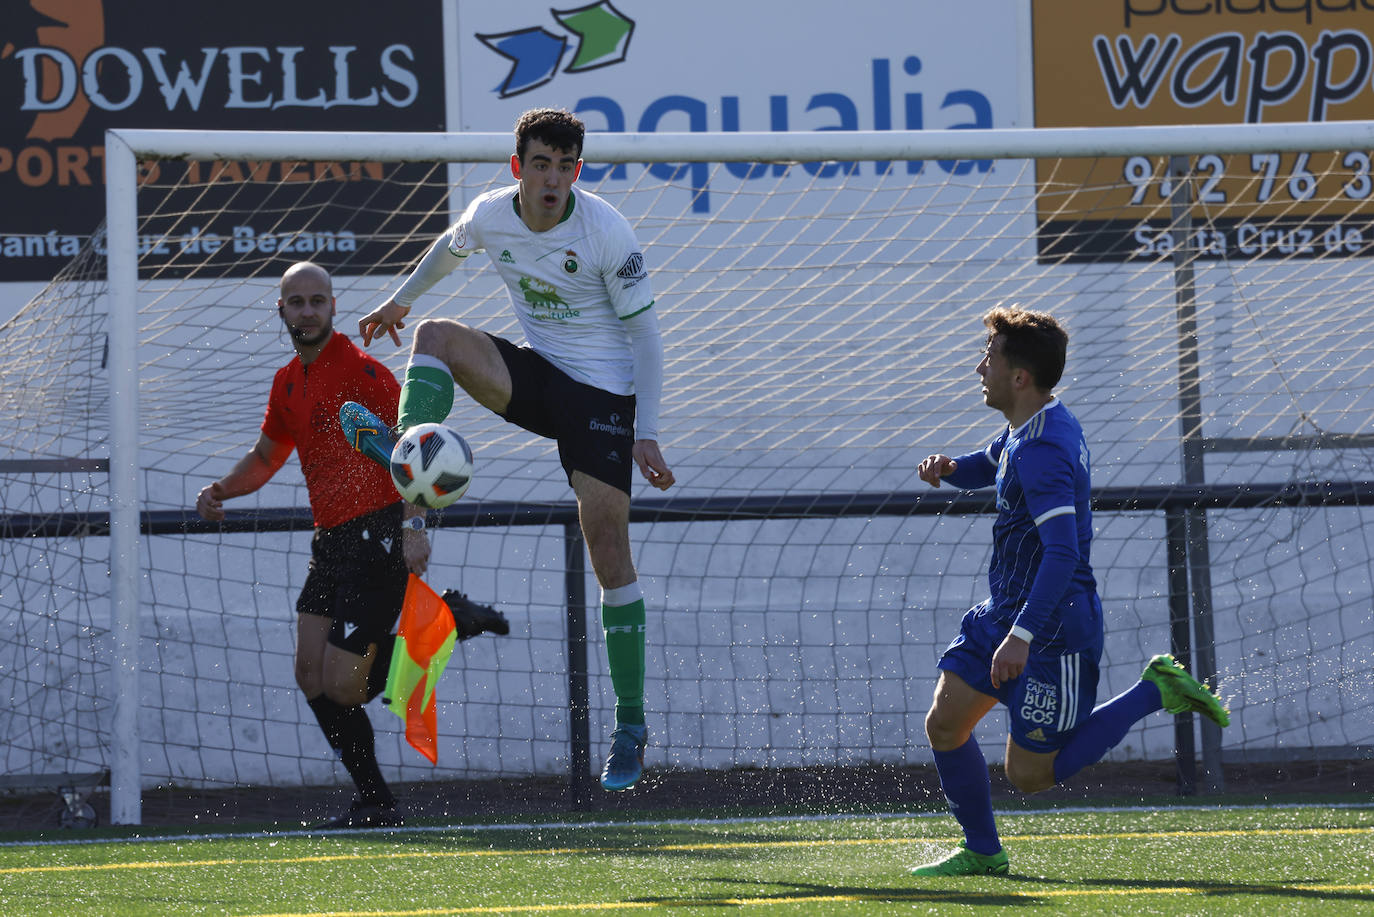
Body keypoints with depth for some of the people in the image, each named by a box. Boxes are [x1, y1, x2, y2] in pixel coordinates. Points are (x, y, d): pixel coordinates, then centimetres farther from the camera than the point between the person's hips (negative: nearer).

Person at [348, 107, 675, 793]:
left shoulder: (606, 232, -19)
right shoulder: (489, 216, -6)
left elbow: (644, 331, -13)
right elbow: (450, 248, 20)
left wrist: (645, 432, -17)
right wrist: (400, 300, 28)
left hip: (603, 389, -5)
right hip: (536, 374, 5)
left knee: (607, 543, -12)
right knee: (437, 336, -17)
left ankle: (631, 724, -7)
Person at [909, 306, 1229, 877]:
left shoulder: (1043, 453, -25)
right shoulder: (1027, 429, 7)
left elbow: (1063, 551, -33)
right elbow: (989, 466, 29)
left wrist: (1023, 634, -37)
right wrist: (949, 469, 5)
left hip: (1053, 626, -10)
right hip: (1004, 611, 10)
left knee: (1028, 775, -4)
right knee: (944, 724, 5)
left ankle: (1158, 691, 3)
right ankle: (982, 854, 19)